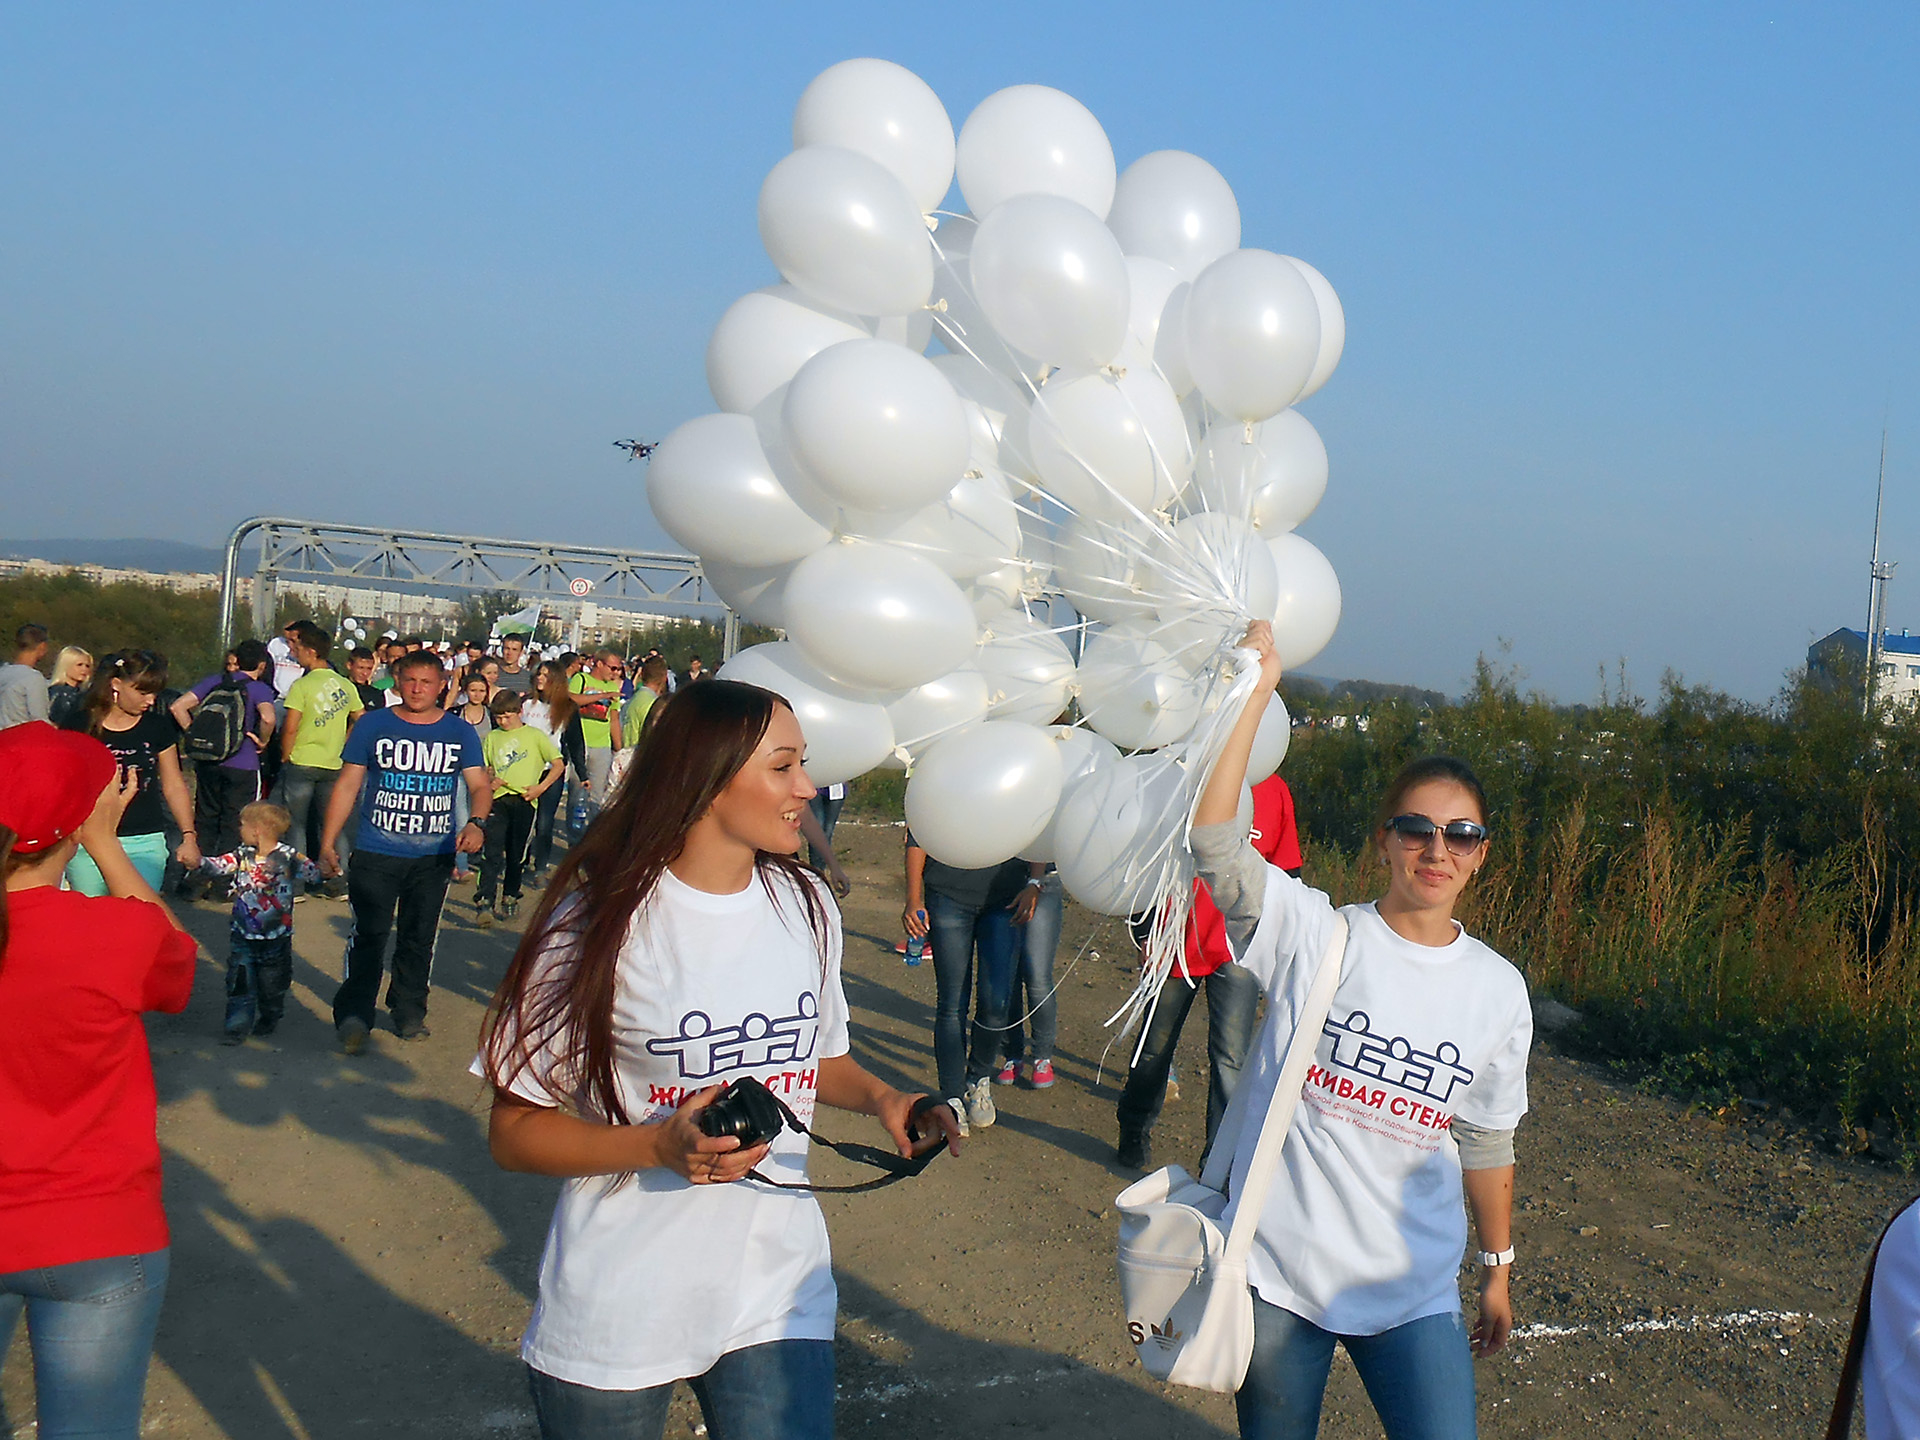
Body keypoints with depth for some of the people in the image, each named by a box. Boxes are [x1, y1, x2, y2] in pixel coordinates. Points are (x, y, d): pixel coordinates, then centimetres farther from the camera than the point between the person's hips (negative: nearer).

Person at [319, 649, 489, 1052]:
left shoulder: (460, 732, 5)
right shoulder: (373, 726, 2)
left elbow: (479, 786, 0)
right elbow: (347, 785, 3)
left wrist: (476, 823, -22)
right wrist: (328, 842, -2)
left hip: (434, 856, 2)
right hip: (376, 854, -2)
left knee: (420, 939, 12)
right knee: (369, 935, -9)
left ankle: (409, 1013, 25)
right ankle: (353, 1015, -4)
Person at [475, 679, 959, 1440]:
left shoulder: (806, 905, 2)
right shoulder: (600, 922, -13)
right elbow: (514, 1130, -11)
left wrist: (880, 1096, -2)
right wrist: (662, 1146, -24)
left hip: (775, 1287, 4)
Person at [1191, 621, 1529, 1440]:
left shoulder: (1498, 990, 3)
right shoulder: (1314, 935, -8)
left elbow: (1486, 1143, 13)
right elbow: (1212, 839, -22)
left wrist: (1498, 1268, 20)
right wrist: (1255, 688, -23)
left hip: (1415, 1292, 2)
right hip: (1277, 1275, -2)